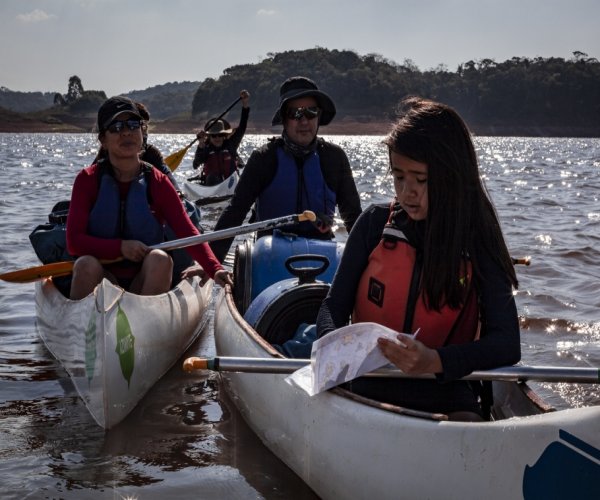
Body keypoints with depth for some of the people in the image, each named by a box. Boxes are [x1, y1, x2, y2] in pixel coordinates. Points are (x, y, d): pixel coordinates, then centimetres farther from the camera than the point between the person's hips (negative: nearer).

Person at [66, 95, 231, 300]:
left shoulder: (157, 183, 0)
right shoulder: (88, 180, -1)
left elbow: (188, 233, -12)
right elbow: (73, 241, -8)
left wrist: (215, 269, -29)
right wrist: (120, 247, -21)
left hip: (145, 283, 1)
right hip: (101, 280, -1)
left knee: (160, 259, -30)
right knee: (86, 264, -32)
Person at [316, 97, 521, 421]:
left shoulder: (477, 242, -4)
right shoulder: (375, 225, 2)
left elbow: (507, 344, -11)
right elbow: (334, 306, 7)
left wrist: (435, 361, -30)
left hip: (444, 392, -2)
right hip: (368, 388, 2)